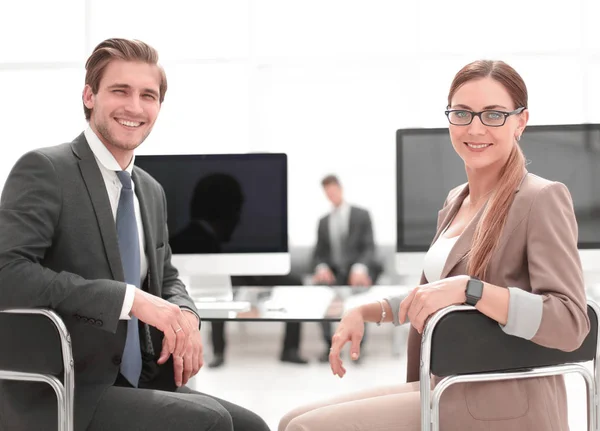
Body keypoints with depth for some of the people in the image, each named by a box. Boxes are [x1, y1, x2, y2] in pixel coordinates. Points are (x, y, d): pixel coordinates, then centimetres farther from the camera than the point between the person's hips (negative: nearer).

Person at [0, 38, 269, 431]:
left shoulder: (152, 191, 13)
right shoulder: (44, 170, -10)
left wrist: (184, 316, -2)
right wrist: (130, 299, -26)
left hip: (137, 383, 7)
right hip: (58, 398, -7)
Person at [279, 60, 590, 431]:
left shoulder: (542, 199, -11)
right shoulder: (457, 200, 14)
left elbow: (571, 323, -21)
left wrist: (467, 288, -30)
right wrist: (367, 311, 9)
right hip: (444, 391, 8)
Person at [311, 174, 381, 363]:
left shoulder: (361, 215, 7)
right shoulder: (323, 222, 18)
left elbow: (369, 248, -2)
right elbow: (319, 254, 13)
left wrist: (359, 268, -23)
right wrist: (321, 268, -12)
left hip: (358, 271, -2)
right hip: (334, 272, 3)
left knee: (360, 288, -38)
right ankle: (330, 346, -26)